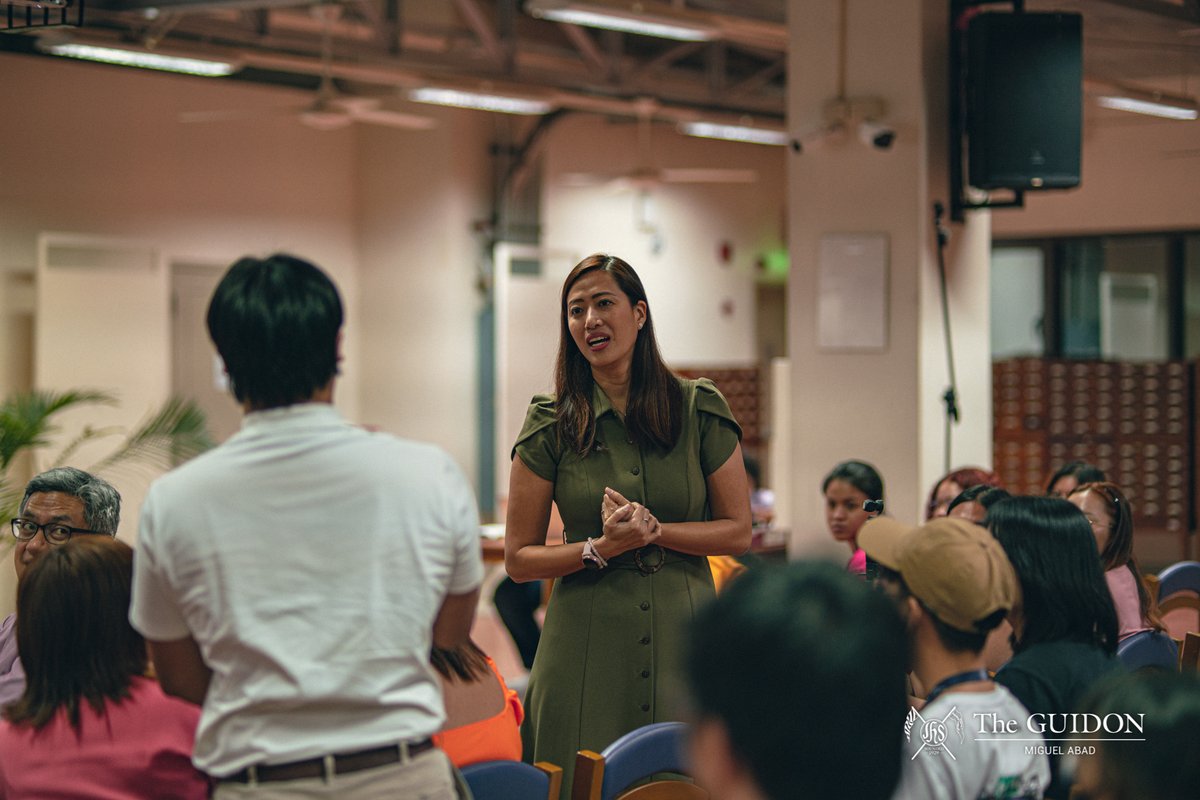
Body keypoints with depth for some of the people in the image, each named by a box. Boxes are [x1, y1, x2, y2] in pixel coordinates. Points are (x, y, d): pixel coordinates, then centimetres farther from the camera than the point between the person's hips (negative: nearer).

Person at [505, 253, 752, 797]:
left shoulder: (700, 410, 2)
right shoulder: (551, 425, 0)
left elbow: (739, 532, 5)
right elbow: (519, 559, 2)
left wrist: (654, 529, -10)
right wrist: (601, 549, -14)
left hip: (682, 637, 1)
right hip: (587, 646, -1)